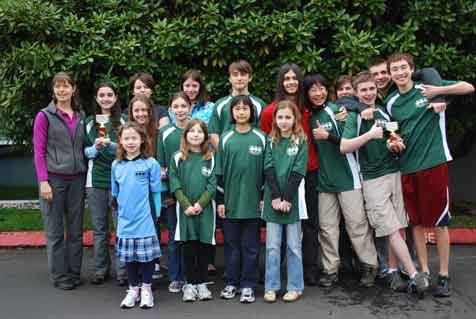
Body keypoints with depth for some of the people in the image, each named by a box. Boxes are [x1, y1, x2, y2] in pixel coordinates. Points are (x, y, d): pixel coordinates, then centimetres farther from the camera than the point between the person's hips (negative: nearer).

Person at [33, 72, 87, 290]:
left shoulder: (81, 117, 11)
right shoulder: (45, 116, 0)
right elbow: (39, 151, -4)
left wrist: (86, 176, 5)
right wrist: (43, 181, -12)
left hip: (77, 179, 4)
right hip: (54, 178, -4)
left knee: (76, 230, 8)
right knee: (55, 231, 2)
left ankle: (74, 273, 20)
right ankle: (59, 276, 13)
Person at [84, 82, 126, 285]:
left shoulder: (123, 121, 4)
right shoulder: (88, 122, 11)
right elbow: (83, 150, 11)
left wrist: (110, 145, -15)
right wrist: (95, 148, -10)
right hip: (95, 179, 3)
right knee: (98, 227, 9)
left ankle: (123, 270, 8)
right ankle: (100, 269, 21)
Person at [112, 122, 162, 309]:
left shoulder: (150, 163, -6)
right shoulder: (116, 165, 5)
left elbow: (155, 192, -3)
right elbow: (115, 193, 14)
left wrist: (155, 215, -5)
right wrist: (118, 212, 14)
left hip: (145, 220, -3)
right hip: (125, 221, 4)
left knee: (146, 255, 5)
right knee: (128, 257, 12)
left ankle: (146, 289, 22)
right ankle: (133, 289, 27)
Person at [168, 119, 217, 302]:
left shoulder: (210, 159, 3)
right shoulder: (177, 158, 2)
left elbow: (212, 184, -2)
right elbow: (175, 184, -2)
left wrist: (200, 204, -13)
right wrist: (186, 205, -12)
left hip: (205, 208, 1)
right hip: (185, 208, 0)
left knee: (204, 245, 5)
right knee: (189, 245, 4)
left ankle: (202, 283, 16)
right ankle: (190, 284, 14)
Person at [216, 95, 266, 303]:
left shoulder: (261, 138, 2)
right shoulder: (225, 138, 4)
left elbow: (265, 170, 4)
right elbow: (219, 171, 4)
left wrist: (264, 198, 1)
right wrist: (219, 200, 1)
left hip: (253, 201, -1)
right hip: (230, 200, 1)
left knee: (250, 245, 5)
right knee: (231, 243, 9)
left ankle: (248, 285, 16)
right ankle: (231, 282, 22)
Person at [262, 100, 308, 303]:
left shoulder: (301, 141, 1)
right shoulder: (271, 141, 8)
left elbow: (298, 172, -6)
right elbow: (269, 169, -1)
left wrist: (287, 199, -13)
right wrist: (275, 197, -11)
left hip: (293, 199, -2)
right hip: (273, 199, 2)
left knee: (293, 245, 5)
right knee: (272, 246, 5)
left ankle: (295, 287, 15)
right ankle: (271, 287, 13)